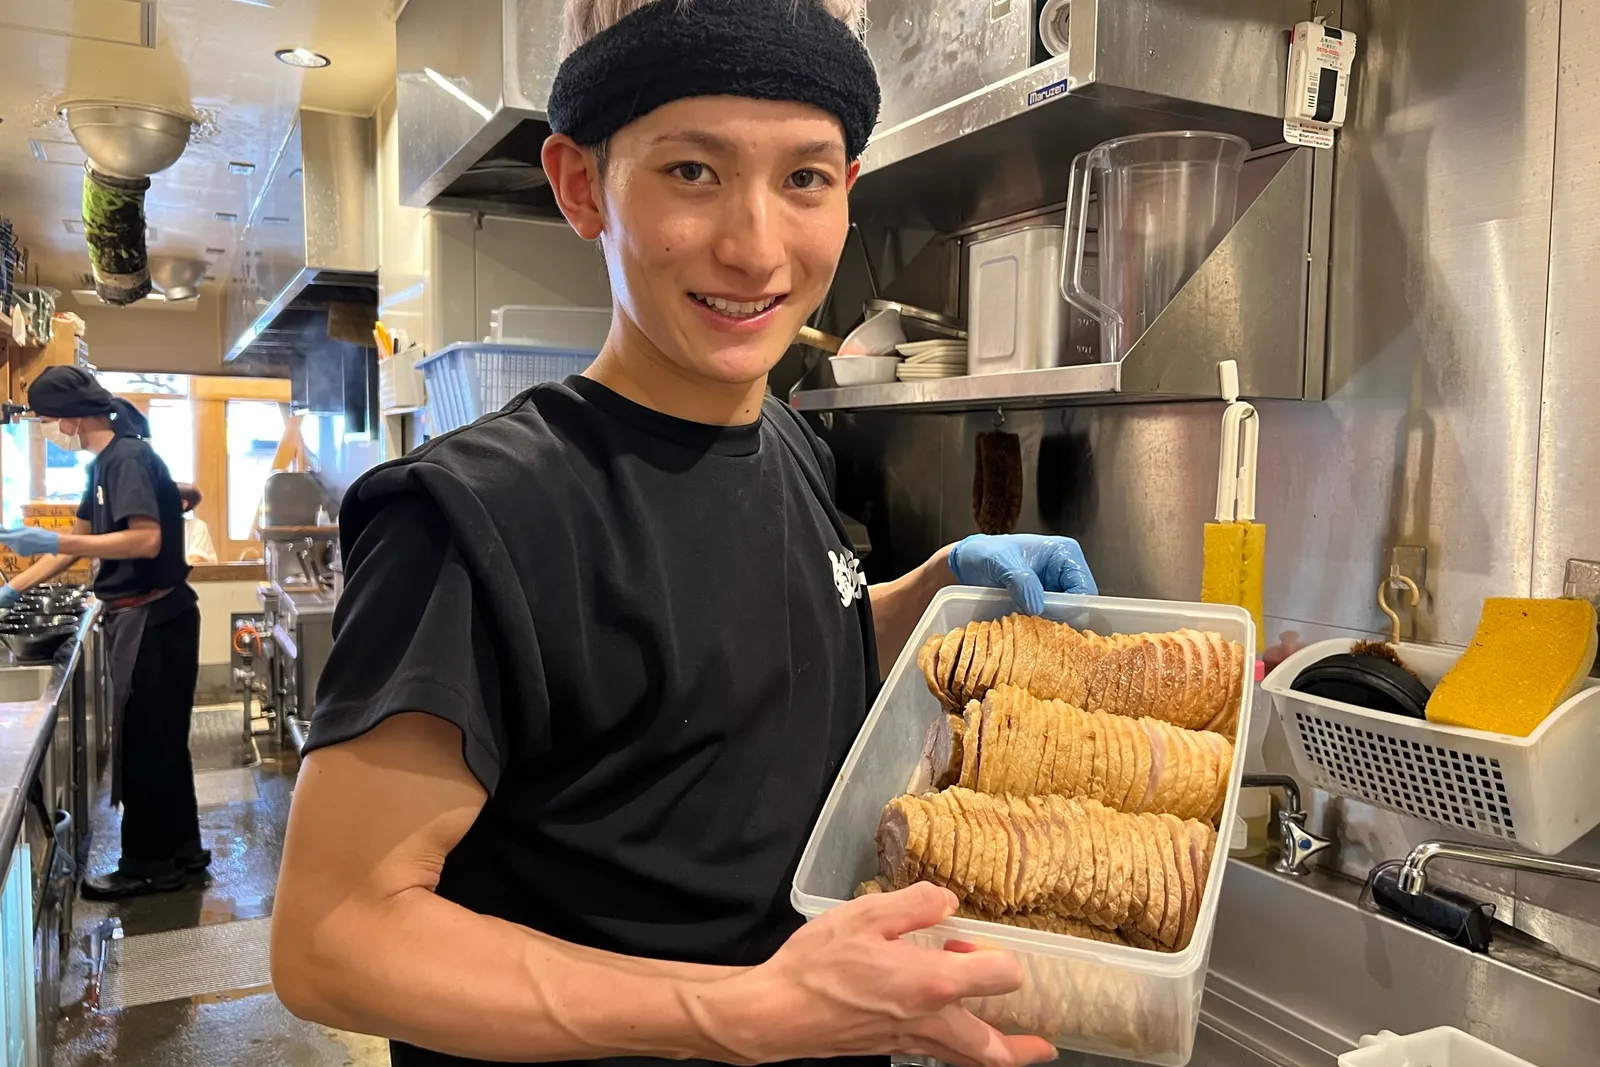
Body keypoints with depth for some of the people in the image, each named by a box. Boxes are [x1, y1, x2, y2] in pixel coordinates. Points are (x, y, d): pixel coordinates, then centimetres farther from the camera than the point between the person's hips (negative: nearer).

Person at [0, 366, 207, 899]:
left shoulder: (128, 458, -15)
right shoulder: (106, 463, 14)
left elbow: (146, 539, -26)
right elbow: (79, 542, 22)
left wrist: (52, 541, -24)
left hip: (152, 618, -10)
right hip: (138, 616, 10)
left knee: (141, 741, -1)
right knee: (159, 739, 15)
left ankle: (148, 863, 10)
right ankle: (180, 848, 25)